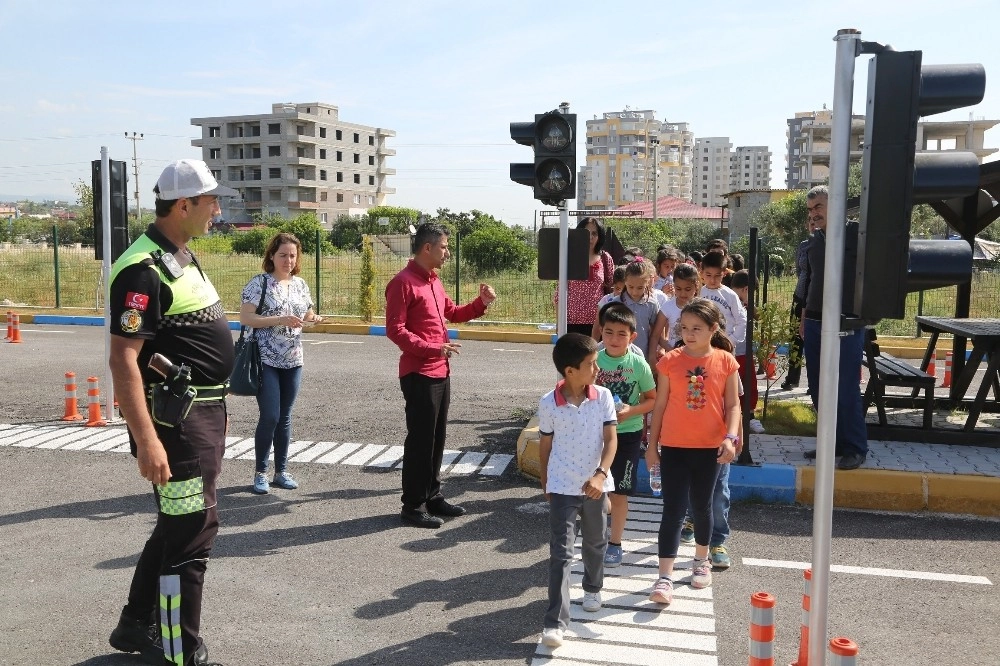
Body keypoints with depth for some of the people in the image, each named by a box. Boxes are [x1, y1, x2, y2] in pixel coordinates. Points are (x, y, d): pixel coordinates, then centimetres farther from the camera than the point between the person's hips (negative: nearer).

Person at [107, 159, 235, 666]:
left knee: (176, 525, 20)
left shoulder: (182, 258, 13)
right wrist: (146, 440, -29)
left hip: (205, 412, 10)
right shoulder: (144, 269, -18)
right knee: (193, 531, -3)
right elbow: (123, 359, -23)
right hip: (175, 419, -10)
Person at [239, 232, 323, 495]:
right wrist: (280, 320, -23)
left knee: (285, 417, 11)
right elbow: (244, 318, -14)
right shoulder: (259, 283, -8)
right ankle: (260, 473, 10)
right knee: (270, 417, -6)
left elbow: (307, 316, 17)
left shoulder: (300, 284, 9)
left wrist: (312, 320, -6)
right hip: (265, 361, -5)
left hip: (293, 361, 5)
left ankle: (281, 471, 20)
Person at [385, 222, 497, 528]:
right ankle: (413, 506, 9)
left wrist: (481, 303, 10)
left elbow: (452, 313, 25)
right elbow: (394, 330, -18)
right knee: (420, 440, -2)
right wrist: (433, 348, -24)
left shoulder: (433, 280, 14)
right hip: (419, 374, -9)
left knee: (436, 437, 15)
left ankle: (432, 496, 27)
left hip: (441, 372, 9)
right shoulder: (403, 283, -14)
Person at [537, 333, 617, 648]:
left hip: (595, 485, 3)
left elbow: (611, 439, -9)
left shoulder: (603, 396, -7)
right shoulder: (548, 403, -12)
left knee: (595, 543, 22)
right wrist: (546, 484, 9)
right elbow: (545, 445, 0)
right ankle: (555, 621, -4)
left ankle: (592, 588, 49)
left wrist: (601, 475, -23)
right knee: (561, 553, -5)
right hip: (562, 488, -3)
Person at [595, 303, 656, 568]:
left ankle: (615, 543, 21)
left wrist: (630, 411, -17)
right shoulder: (594, 361, -5)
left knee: (619, 492, 6)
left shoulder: (638, 364, -9)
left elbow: (652, 399, -2)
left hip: (627, 433, -2)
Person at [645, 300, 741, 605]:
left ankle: (701, 561, 38)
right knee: (673, 509, -4)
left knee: (702, 506, 15)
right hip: (673, 446, -1)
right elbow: (660, 404, 2)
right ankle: (665, 577, -4)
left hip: (710, 446, 1)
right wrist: (652, 444, 3)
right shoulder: (670, 361, -4)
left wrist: (730, 437, -16)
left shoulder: (726, 361, -3)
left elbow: (732, 404, -1)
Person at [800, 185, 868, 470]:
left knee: (846, 390, -6)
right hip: (814, 324, 7)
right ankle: (832, 442, 21)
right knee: (818, 389, 9)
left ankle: (855, 449, 5)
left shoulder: (854, 233, -5)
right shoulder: (814, 240, 14)